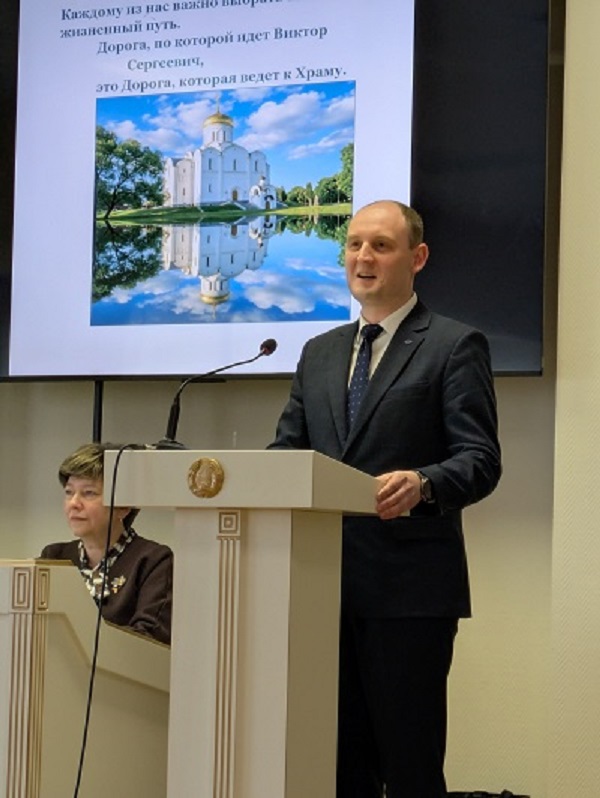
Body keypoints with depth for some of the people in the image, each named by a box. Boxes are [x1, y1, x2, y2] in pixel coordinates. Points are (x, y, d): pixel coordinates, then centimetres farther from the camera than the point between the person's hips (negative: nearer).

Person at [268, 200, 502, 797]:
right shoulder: (319, 353, 18)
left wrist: (423, 484, -29)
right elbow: (287, 449, 16)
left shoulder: (455, 346, 0)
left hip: (410, 584, -6)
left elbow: (480, 459, -9)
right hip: (329, 583, 6)